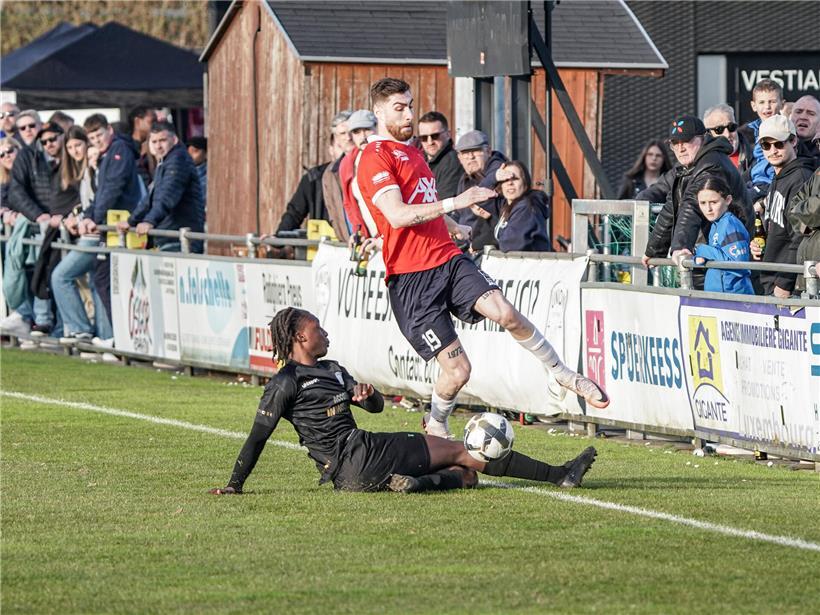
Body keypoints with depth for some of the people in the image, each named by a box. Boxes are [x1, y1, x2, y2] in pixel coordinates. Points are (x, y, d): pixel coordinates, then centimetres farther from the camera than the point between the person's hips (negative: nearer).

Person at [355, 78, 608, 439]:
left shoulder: (411, 151, 20)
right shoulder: (375, 157, -8)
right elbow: (398, 216, -22)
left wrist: (453, 227, 52)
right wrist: (453, 203, -28)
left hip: (449, 260, 7)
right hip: (411, 280, -7)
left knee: (504, 312, -21)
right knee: (457, 368, -8)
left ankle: (562, 374, -7)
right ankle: (435, 428, 20)